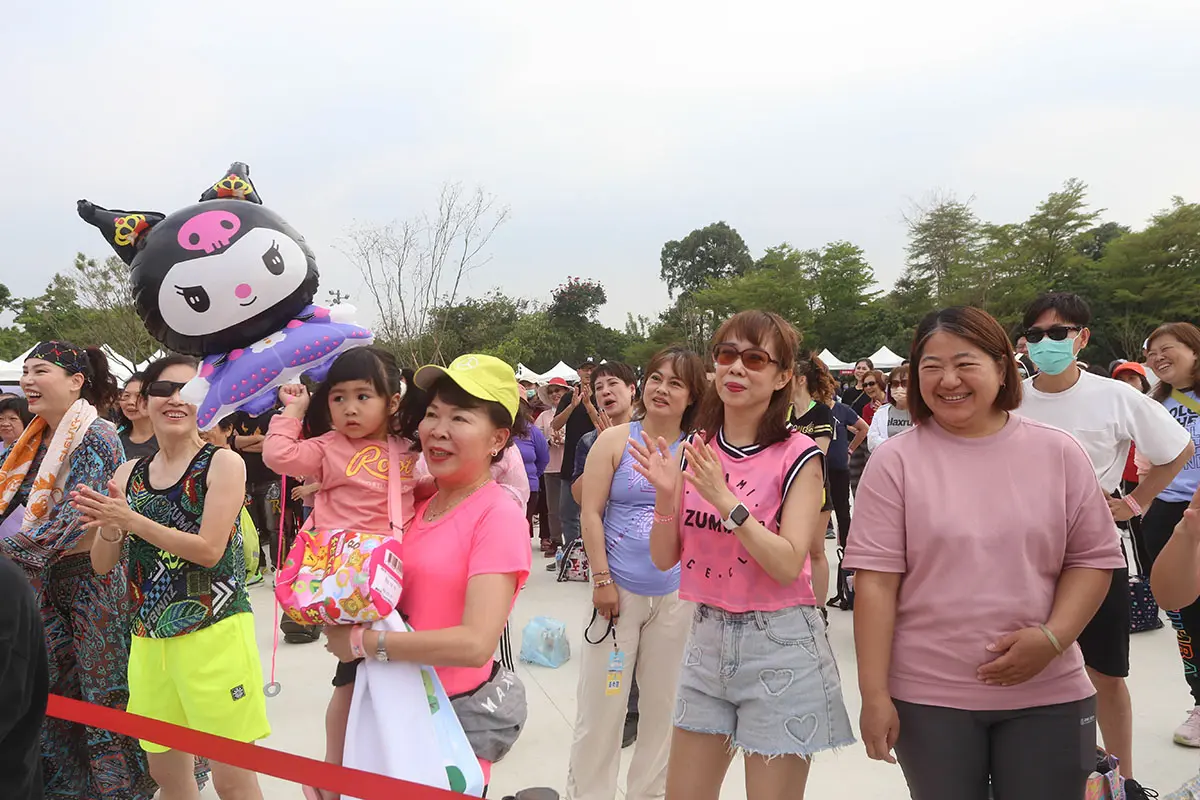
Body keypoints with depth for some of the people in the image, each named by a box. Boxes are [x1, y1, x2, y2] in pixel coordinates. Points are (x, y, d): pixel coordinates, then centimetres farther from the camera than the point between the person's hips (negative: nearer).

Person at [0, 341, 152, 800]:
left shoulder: (94, 436, -14)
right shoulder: (38, 441, 11)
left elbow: (75, 521, -22)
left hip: (92, 579, -8)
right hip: (49, 585, 8)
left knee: (104, 697, 2)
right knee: (56, 694, 13)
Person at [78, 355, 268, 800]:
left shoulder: (223, 463, -7)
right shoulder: (129, 474, 9)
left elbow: (209, 549, -15)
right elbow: (103, 565, 7)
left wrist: (131, 520, -20)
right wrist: (109, 525, -13)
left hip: (215, 635, -5)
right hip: (148, 639, 5)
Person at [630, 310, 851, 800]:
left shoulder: (797, 456, -11)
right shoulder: (695, 449, 3)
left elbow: (788, 565, -19)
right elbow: (664, 558, 3)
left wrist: (724, 498, -25)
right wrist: (667, 497, -14)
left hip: (779, 647, -5)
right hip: (706, 636, 5)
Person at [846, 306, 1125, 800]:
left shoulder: (1058, 453, 1)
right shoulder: (895, 460, -5)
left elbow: (1093, 558, 5)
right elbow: (875, 580, -7)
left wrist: (1052, 638, -12)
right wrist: (874, 694, -9)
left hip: (1048, 693, 2)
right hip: (927, 696, -1)